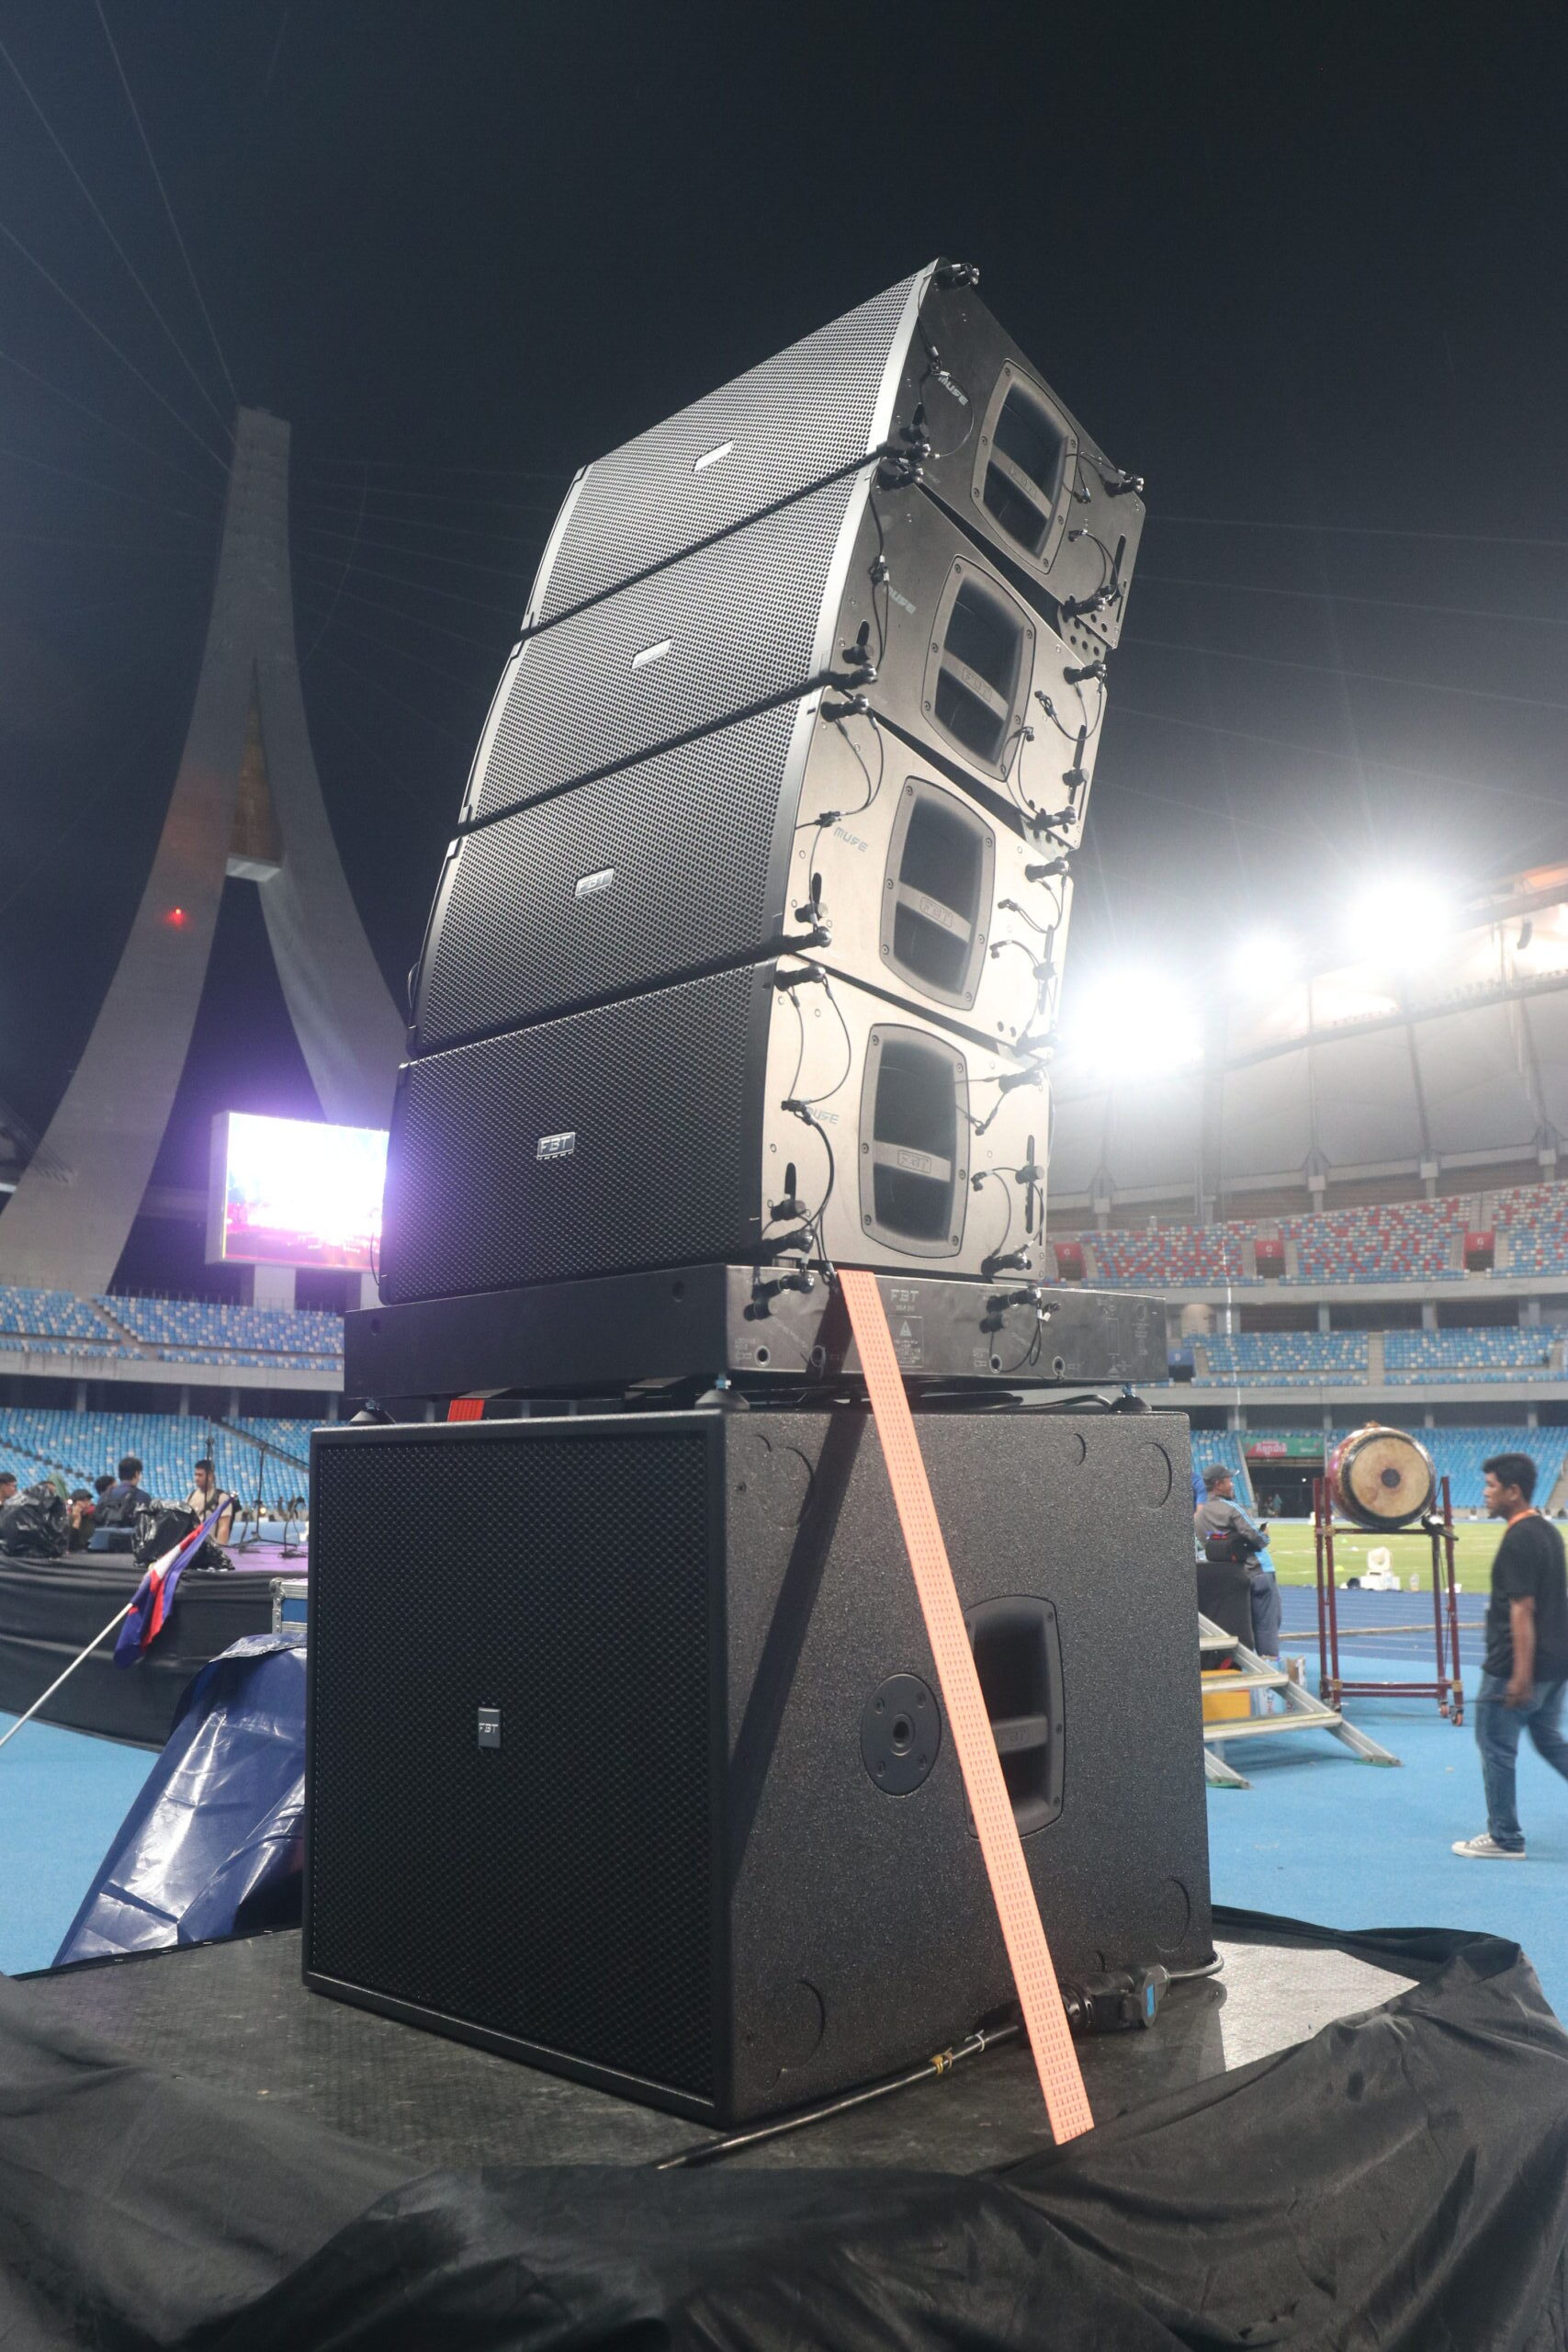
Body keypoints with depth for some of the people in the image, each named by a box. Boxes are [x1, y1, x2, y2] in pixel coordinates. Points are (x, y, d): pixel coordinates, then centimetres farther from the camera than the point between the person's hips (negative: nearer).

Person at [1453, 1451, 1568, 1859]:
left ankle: (1504, 1839, 12)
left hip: (1517, 1667, -9)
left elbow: (1522, 1609, -23)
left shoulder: (1519, 1539, -20)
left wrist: (1521, 1675, -22)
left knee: (1496, 1745, 3)